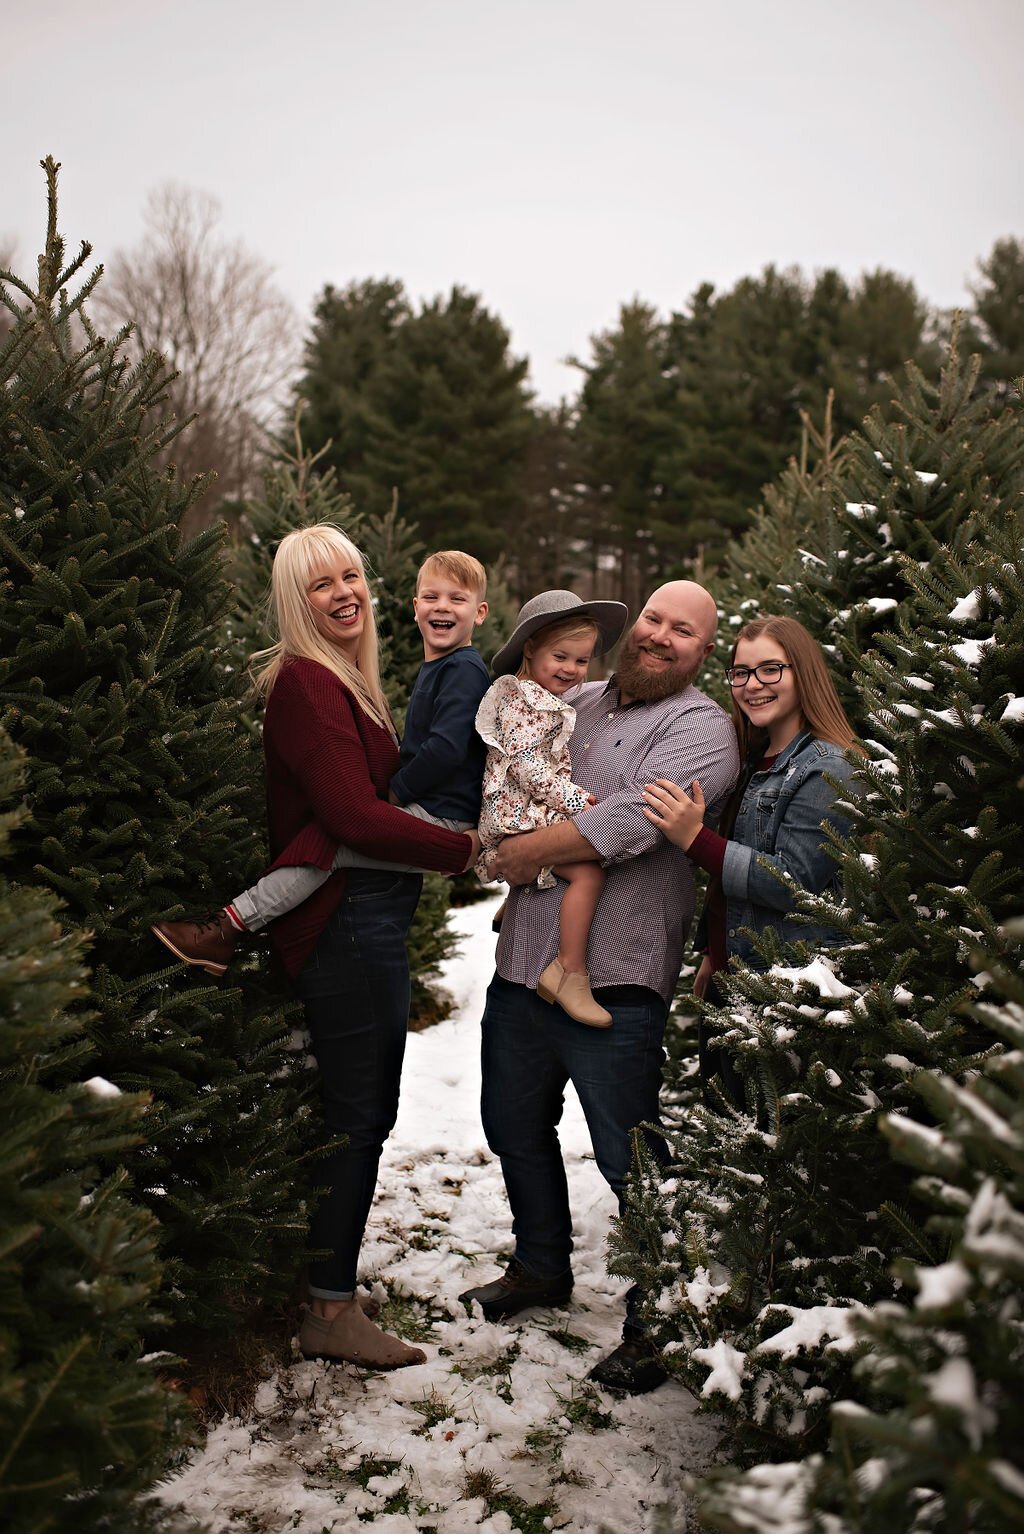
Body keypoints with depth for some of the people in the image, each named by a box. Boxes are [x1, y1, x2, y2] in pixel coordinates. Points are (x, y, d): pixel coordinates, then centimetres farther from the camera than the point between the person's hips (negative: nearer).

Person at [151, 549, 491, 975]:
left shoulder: (465, 669, -12)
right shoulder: (432, 669, 20)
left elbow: (446, 748, -23)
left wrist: (395, 791, -13)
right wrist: (395, 790, 11)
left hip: (443, 819, -11)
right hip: (424, 813, 11)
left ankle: (228, 928, -16)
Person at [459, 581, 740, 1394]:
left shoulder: (700, 727, -8)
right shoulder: (576, 703, 14)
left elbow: (631, 822, -22)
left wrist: (519, 854, -13)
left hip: (612, 985, -7)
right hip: (521, 964, 8)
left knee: (630, 1163, 0)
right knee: (516, 1128, 22)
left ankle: (656, 1327, 19)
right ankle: (542, 1268, 44)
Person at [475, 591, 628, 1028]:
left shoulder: (551, 703, 21)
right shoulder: (522, 700, -12)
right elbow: (525, 762, -20)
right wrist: (571, 797, -22)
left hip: (537, 809, 11)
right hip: (520, 813, -11)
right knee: (588, 872, -24)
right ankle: (570, 973, -21)